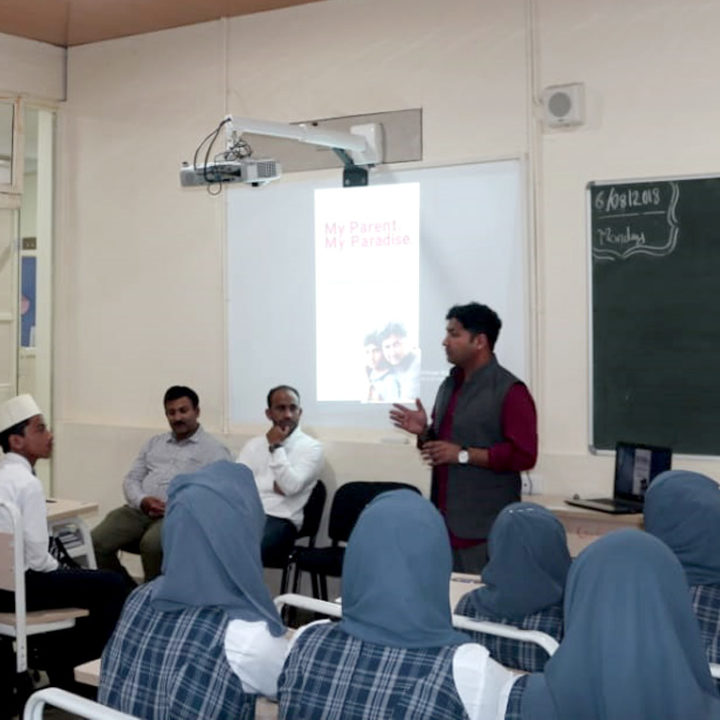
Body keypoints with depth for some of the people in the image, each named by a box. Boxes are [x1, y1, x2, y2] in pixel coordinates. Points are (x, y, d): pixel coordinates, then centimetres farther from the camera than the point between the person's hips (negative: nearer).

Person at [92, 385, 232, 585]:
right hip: (140, 510, 6)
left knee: (152, 544, -37)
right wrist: (142, 501, -5)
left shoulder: (214, 450, 6)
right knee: (96, 542, -19)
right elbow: (131, 479, 18)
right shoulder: (154, 443, 24)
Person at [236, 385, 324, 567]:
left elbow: (291, 486, -11)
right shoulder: (253, 444, 19)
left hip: (279, 521, -4)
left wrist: (276, 447, -5)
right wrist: (273, 485, -5)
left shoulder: (311, 448, 5)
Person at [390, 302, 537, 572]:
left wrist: (463, 454, -19)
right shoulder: (450, 385, 14)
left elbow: (523, 455, -17)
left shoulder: (510, 392, -11)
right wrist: (424, 432, 2)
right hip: (445, 522, 7)